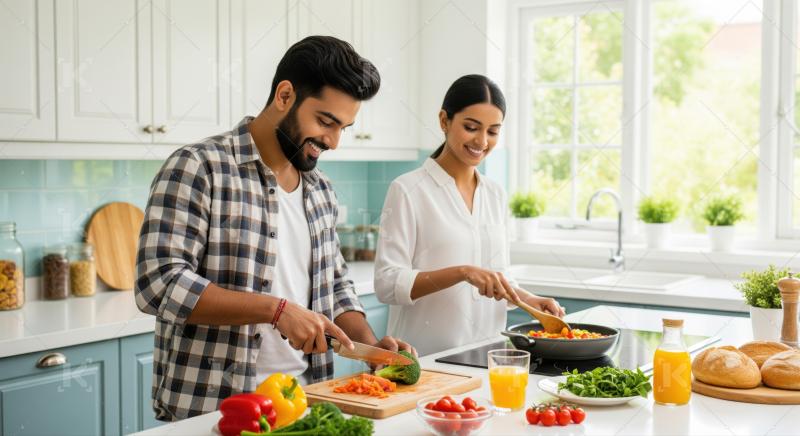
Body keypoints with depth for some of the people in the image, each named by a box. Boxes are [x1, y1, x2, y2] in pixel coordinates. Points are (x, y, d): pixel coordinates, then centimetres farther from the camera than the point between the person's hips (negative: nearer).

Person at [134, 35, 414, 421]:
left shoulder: (321, 189, 9)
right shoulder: (198, 168, -12)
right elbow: (160, 284, -20)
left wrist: (372, 345, 0)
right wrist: (277, 309, -23)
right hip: (211, 410, -6)